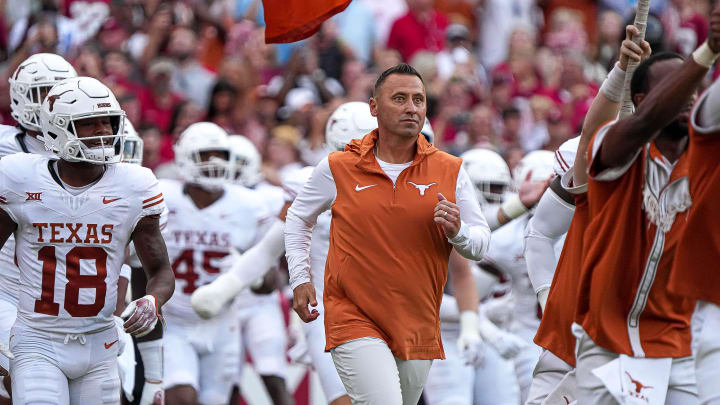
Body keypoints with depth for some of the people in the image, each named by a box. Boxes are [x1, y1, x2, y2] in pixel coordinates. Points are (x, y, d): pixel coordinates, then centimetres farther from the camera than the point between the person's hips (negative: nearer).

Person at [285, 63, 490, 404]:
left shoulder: (450, 171, 2)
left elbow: (481, 243, 5)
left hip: (417, 326, 3)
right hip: (354, 319, -3)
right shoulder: (338, 169, -1)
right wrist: (300, 278, 8)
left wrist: (458, 233, -17)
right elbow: (298, 218, 16)